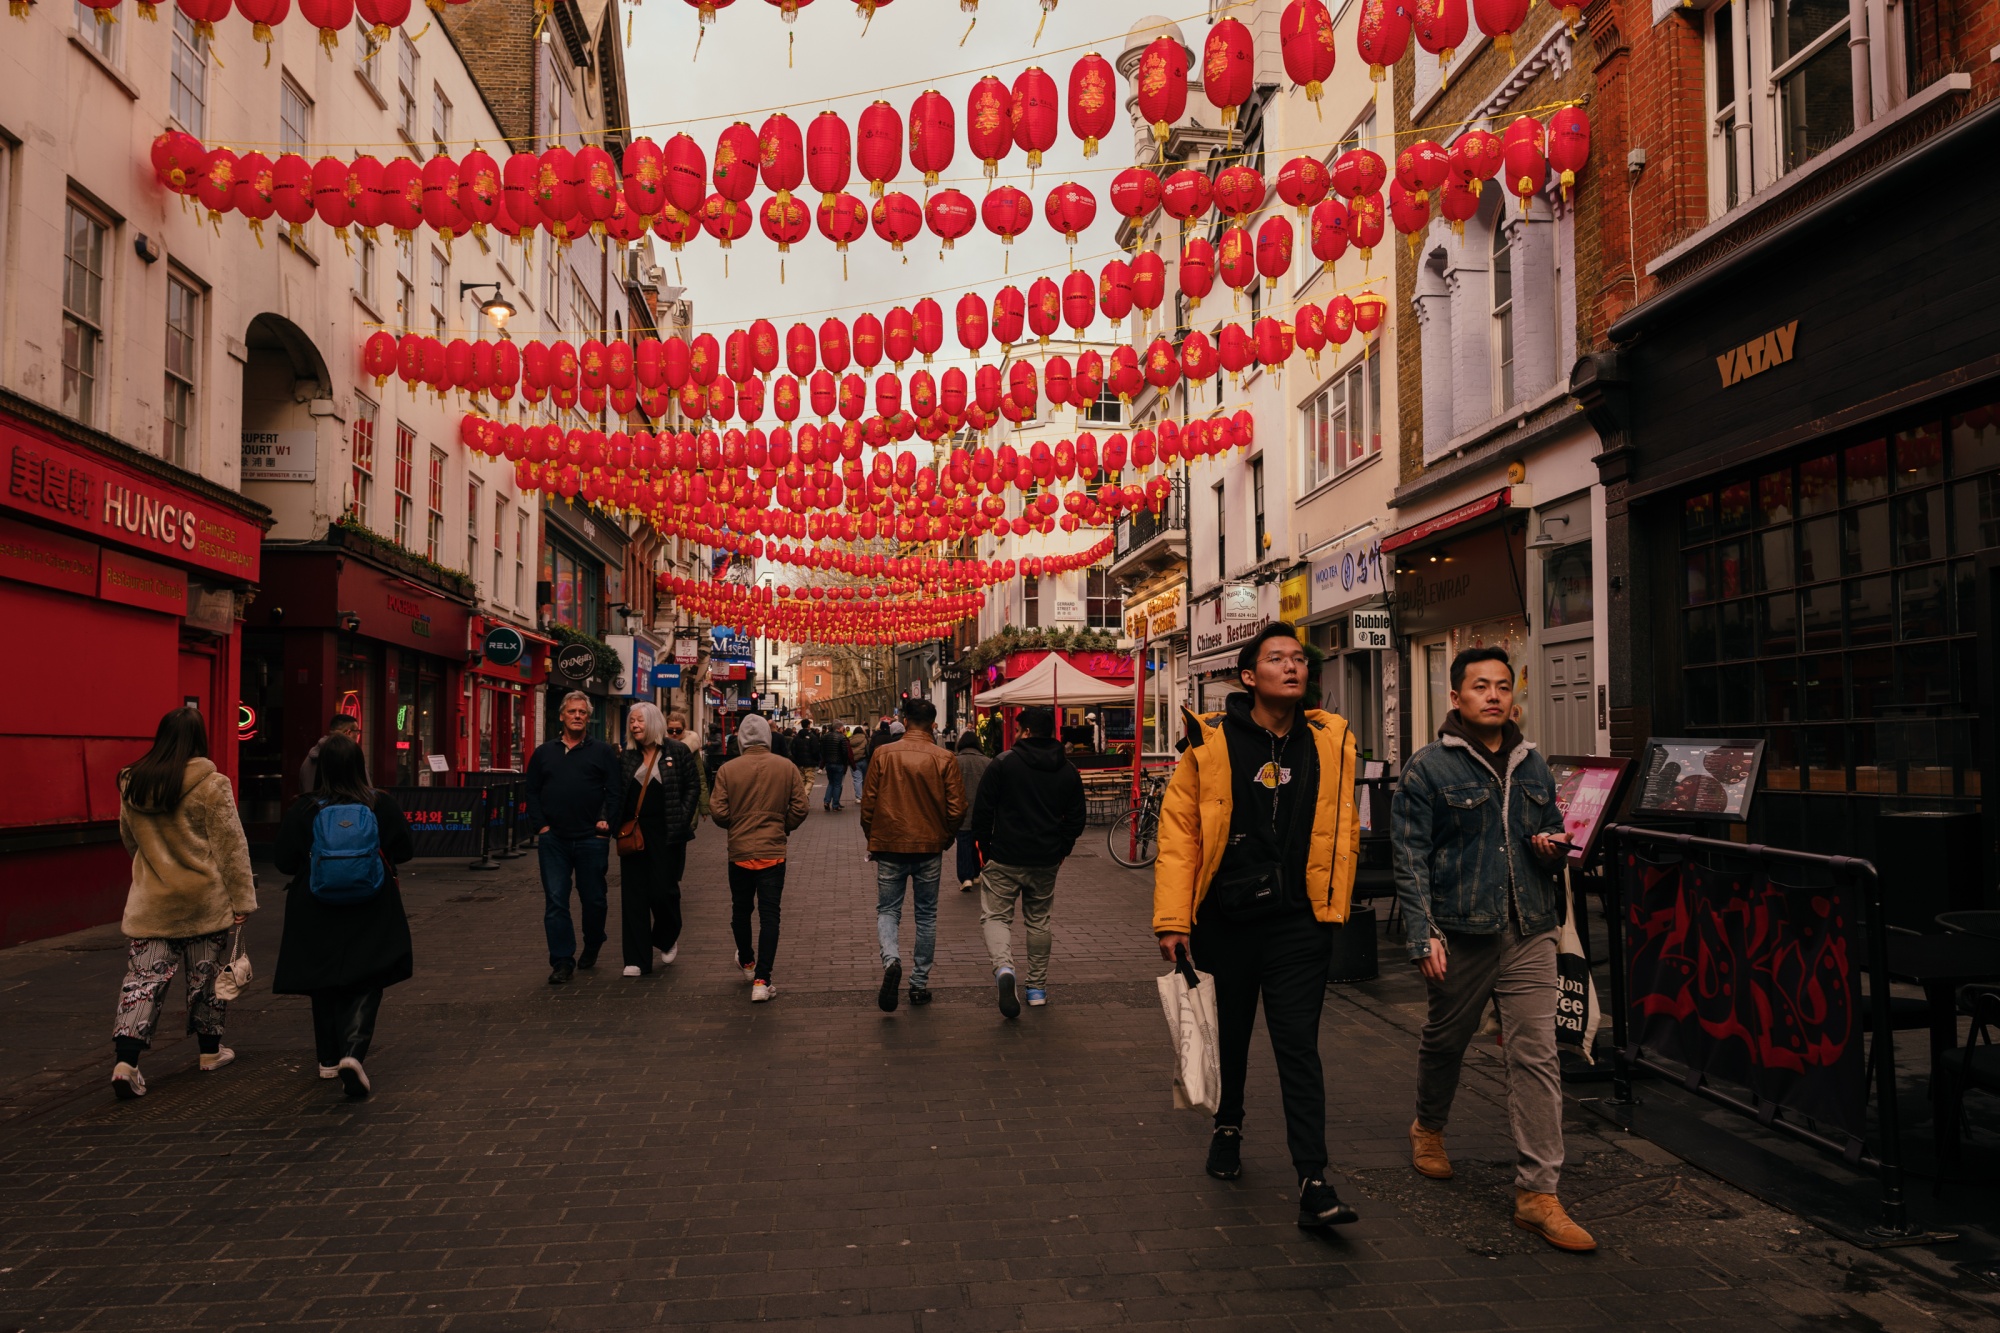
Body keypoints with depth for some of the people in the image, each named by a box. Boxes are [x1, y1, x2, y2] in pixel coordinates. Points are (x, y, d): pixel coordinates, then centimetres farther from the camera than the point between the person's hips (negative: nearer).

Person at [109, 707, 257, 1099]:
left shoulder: (131, 786, 2)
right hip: (205, 901, -3)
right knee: (206, 977, 12)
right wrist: (242, 899, -6)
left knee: (144, 978, 5)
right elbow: (231, 847, -11)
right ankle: (210, 1050, 26)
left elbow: (129, 840, 18)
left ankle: (126, 1062, -9)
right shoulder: (211, 785, -13)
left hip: (149, 903, 3)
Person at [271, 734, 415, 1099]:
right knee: (365, 985, 3)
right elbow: (405, 849, 0)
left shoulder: (304, 810, -10)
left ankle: (329, 1060, 28)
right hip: (371, 917, -1)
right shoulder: (381, 805, -9)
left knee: (325, 985, 18)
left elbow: (283, 860, -3)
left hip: (316, 914, 1)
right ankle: (352, 1052, -18)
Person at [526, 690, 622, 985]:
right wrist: (540, 825, 1)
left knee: (593, 899, 8)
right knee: (555, 901, 0)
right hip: (554, 839, 2)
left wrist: (607, 822, -10)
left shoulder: (602, 751, 4)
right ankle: (562, 961, 6)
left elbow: (614, 792, 0)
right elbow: (532, 792, 12)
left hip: (591, 839, -2)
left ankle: (591, 949, 31)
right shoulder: (544, 753, 12)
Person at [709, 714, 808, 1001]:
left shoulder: (727, 770, -8)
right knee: (769, 914, 2)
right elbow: (799, 809, -5)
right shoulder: (787, 768, -6)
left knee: (740, 909, 21)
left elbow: (719, 813, -7)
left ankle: (746, 961, 41)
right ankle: (761, 980, -3)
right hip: (773, 851, -1)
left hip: (739, 851, 1)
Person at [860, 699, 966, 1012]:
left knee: (887, 910, 9)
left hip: (890, 845, -1)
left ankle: (891, 959, -18)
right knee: (926, 916, 13)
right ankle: (920, 984, 16)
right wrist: (946, 839, 14)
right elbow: (956, 808, -4)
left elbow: (868, 803, -2)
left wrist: (872, 840, 13)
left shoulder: (883, 754, -5)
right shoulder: (944, 758, -4)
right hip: (929, 847, 1)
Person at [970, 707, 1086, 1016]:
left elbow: (981, 811, -8)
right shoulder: (1068, 771, 4)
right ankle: (1038, 988, 22)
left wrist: (985, 847, 4)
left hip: (1005, 859, -4)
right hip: (1046, 862, 4)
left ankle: (1004, 967, -21)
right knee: (1038, 921, 17)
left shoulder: (1004, 763, -8)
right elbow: (1076, 820, 7)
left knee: (996, 915, 6)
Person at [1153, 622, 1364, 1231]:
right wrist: (1173, 918, -10)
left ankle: (1313, 1181, 1)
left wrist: (1332, 906, 5)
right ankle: (1228, 1125, 44)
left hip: (1299, 922, 0)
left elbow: (1342, 832, 7)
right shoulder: (1212, 742, -8)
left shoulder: (1330, 742, 0)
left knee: (1298, 1046, -4)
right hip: (1225, 920, 0)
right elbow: (1179, 831, -7)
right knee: (1229, 1034, 19)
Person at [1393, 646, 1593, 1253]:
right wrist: (1424, 935, -16)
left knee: (1536, 1055, -4)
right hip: (1460, 931, -3)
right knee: (1445, 1039, 15)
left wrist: (1553, 848, 0)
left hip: (1529, 932, 3)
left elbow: (1554, 832, 25)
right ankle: (1428, 1127, 44)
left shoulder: (1534, 765, 12)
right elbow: (1411, 858, -8)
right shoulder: (1428, 768, -4)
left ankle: (1537, 1193, 2)